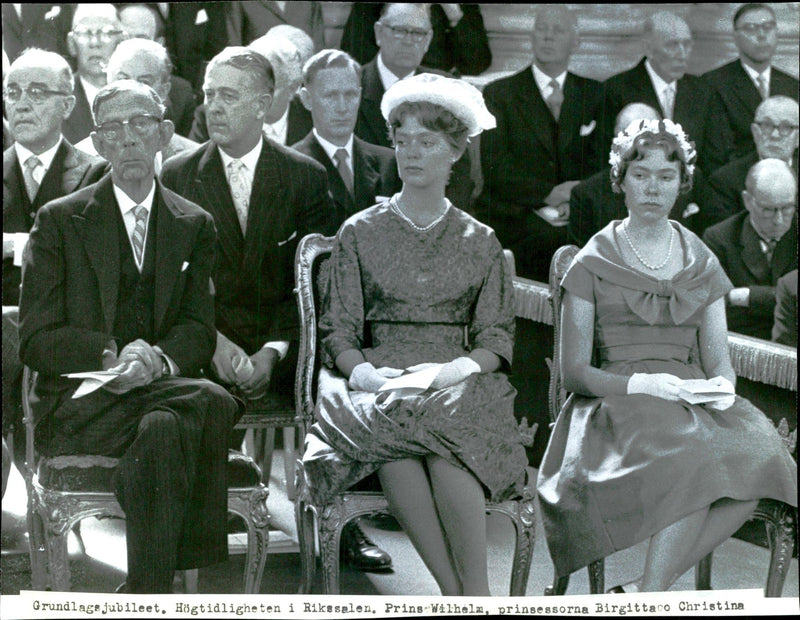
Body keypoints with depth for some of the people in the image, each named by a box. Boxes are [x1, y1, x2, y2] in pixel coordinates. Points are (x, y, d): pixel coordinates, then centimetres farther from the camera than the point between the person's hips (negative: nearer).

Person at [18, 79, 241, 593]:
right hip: (77, 403, -3)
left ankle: (144, 595, -31)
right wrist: (112, 354, -17)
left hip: (163, 387, 3)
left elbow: (199, 332, 8)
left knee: (164, 429, -36)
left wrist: (159, 357, -16)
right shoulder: (60, 220, 7)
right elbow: (36, 340, 1)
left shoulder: (194, 226, 16)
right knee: (211, 403, -33)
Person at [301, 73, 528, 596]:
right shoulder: (360, 233, 15)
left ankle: (476, 592, -37)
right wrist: (365, 371, -13)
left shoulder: (481, 242, 17)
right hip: (378, 380, 0)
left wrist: (459, 368, -13)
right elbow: (338, 331, 9)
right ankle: (458, 595, -37)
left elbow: (498, 339, 9)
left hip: (456, 381, 0)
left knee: (444, 422, -37)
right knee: (392, 428, -37)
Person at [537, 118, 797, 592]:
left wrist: (723, 385, -8)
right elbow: (574, 372, 0)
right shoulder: (593, 264, 5)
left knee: (758, 451, -31)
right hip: (617, 405, -4)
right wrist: (640, 383, -17)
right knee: (697, 457, -37)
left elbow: (718, 359, 16)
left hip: (691, 398, 4)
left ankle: (642, 593, -28)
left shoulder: (702, 264, 18)